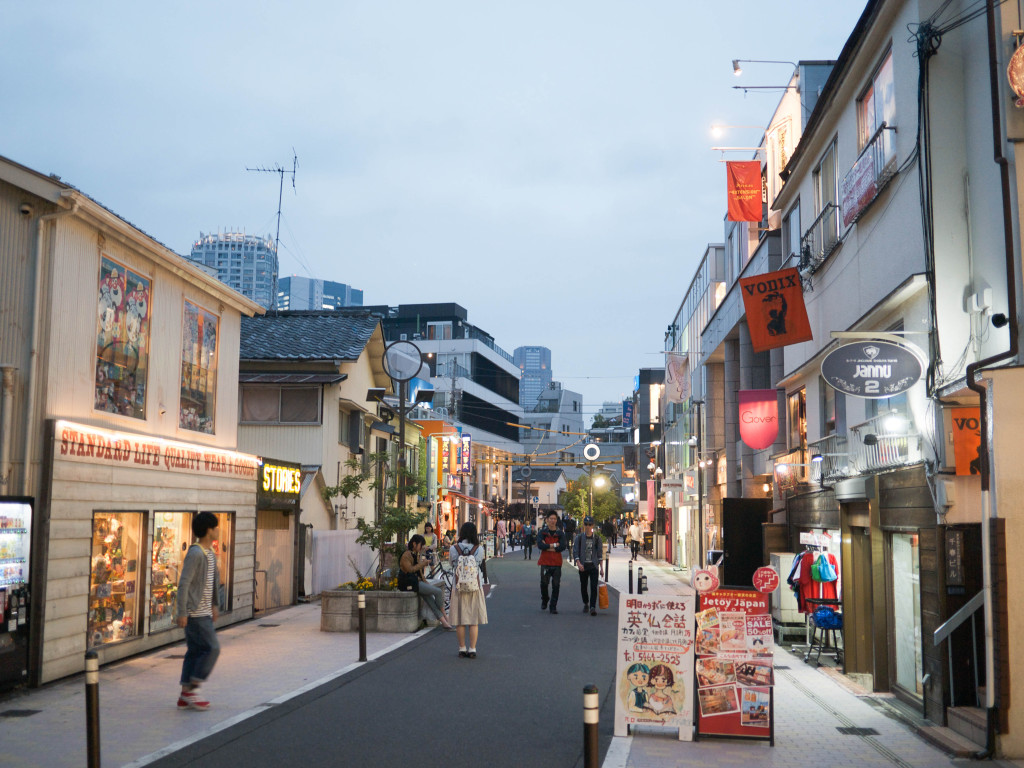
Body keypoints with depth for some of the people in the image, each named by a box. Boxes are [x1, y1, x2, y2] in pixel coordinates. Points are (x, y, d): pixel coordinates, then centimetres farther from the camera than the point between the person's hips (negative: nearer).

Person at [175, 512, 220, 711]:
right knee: (212, 648, -8)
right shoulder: (195, 554, -17)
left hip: (203, 612, 9)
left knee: (195, 651, 10)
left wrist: (214, 605, 26)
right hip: (195, 613, -9)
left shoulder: (210, 553, 13)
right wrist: (182, 613, -23)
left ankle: (185, 696, 15)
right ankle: (191, 689, 0)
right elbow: (184, 583, -21)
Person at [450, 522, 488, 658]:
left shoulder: (454, 549, -6)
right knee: (474, 621, 6)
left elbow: (452, 564, 8)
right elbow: (479, 564, 7)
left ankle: (462, 649, 12)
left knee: (460, 621, 8)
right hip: (475, 586, 0)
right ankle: (472, 649, 5)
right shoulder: (479, 549, -6)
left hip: (458, 587, 0)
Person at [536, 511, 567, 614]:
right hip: (545, 562, -1)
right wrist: (554, 545, -11)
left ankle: (553, 606, 6)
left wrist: (547, 547, -10)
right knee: (544, 583, -3)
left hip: (557, 563, 1)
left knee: (556, 585, -2)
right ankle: (544, 600, 25)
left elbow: (563, 547, -9)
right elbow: (540, 545, -12)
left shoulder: (561, 533, 6)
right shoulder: (542, 532, 4)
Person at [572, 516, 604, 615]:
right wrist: (578, 563, -15)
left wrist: (602, 568, 2)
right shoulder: (579, 538, 5)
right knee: (583, 587, 11)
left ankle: (593, 607, -13)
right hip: (583, 567, 1)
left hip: (594, 566, -1)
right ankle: (586, 604, 32)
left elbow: (600, 554, 7)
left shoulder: (597, 538, 6)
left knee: (593, 587, -12)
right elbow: (575, 552, 0)